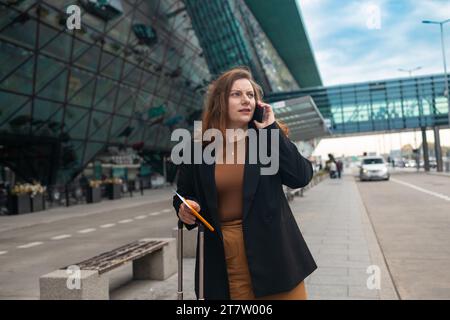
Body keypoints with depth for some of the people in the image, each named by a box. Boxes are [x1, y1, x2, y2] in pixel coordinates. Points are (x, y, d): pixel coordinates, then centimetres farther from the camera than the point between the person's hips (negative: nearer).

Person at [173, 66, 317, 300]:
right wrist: (184, 209, -10)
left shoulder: (269, 138, 2)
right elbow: (182, 195, 13)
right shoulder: (198, 148, 2)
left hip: (272, 250, 0)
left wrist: (271, 129, -11)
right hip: (222, 256, 0)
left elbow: (301, 177, -12)